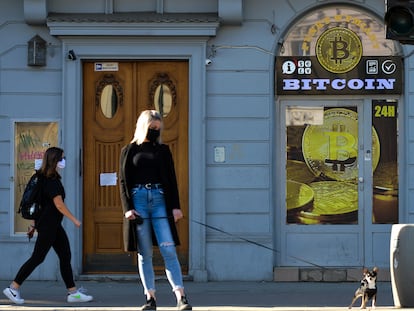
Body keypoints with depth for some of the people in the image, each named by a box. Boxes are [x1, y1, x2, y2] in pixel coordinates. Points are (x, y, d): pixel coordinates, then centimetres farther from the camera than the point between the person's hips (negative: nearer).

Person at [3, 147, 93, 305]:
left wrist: (35, 224, 20)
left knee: (65, 256, 8)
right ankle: (13, 288, 2)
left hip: (54, 225, 10)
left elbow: (41, 203, 17)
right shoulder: (50, 181, -18)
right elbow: (59, 204, -22)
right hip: (47, 225, -10)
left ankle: (73, 292, 10)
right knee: (37, 257, -4)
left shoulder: (52, 178, 13)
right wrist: (74, 219, -15)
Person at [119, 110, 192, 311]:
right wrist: (127, 208, -6)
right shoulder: (129, 151, 10)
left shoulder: (163, 150, 14)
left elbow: (171, 179, 11)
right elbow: (123, 181, 5)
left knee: (169, 250, -9)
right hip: (138, 199, 0)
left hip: (160, 200, 0)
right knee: (144, 254, 1)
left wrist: (175, 206, 1)